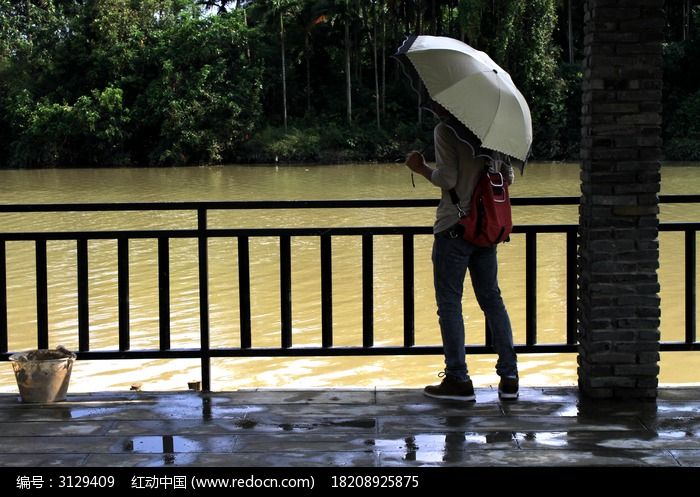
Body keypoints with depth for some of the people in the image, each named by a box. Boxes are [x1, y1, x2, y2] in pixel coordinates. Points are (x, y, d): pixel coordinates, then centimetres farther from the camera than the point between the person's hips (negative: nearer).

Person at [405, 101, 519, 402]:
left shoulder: (445, 131, -9)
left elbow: (447, 179, -16)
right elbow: (507, 175, 9)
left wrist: (420, 168, 1)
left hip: (454, 227, -6)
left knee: (449, 302, 1)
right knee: (491, 299, 11)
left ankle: (458, 379, 1)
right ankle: (509, 377, 9)